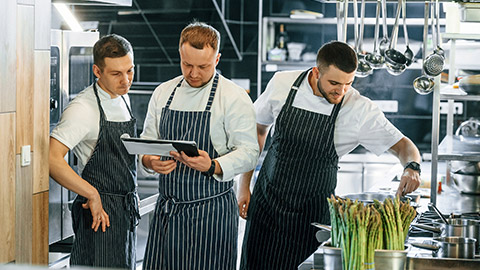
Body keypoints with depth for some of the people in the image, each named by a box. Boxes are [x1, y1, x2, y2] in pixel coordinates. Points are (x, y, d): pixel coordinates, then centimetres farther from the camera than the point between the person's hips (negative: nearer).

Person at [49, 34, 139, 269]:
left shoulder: (123, 98, 9)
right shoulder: (83, 109, -17)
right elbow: (51, 159, -27)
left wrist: (131, 194, 15)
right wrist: (92, 195, -24)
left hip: (127, 212, 8)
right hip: (101, 214, -8)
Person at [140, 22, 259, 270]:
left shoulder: (234, 97, -5)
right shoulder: (163, 93, 10)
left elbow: (248, 152, -9)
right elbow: (148, 139, 14)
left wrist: (212, 167, -27)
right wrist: (149, 161, -9)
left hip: (212, 211, -4)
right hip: (167, 208, 4)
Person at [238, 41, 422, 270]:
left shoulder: (360, 110, -13)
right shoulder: (282, 84, -8)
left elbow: (402, 145, -4)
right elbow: (258, 130, 6)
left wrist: (412, 167, -28)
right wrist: (244, 185, 6)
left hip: (312, 214, -1)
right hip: (266, 200, 2)